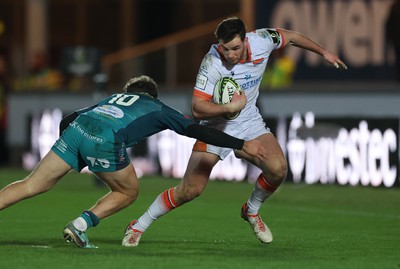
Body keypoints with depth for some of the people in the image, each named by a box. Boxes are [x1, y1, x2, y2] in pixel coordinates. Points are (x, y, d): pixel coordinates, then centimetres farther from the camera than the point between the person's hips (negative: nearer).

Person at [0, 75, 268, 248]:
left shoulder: (114, 98, 37)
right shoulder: (159, 110, 27)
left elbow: (67, 121, 31)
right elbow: (198, 131, 20)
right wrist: (242, 145, 24)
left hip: (76, 131, 4)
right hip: (105, 142, -4)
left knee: (32, 186, 9)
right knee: (128, 192, 21)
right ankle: (80, 224, 4)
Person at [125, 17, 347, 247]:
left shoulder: (262, 40, -15)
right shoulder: (212, 63, -28)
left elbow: (290, 37, 8)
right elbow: (198, 109, -28)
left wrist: (323, 52, 19)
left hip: (250, 123, 4)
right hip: (216, 127, -4)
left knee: (277, 168, -21)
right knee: (190, 190, -13)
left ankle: (252, 211, 9)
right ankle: (139, 226, 6)